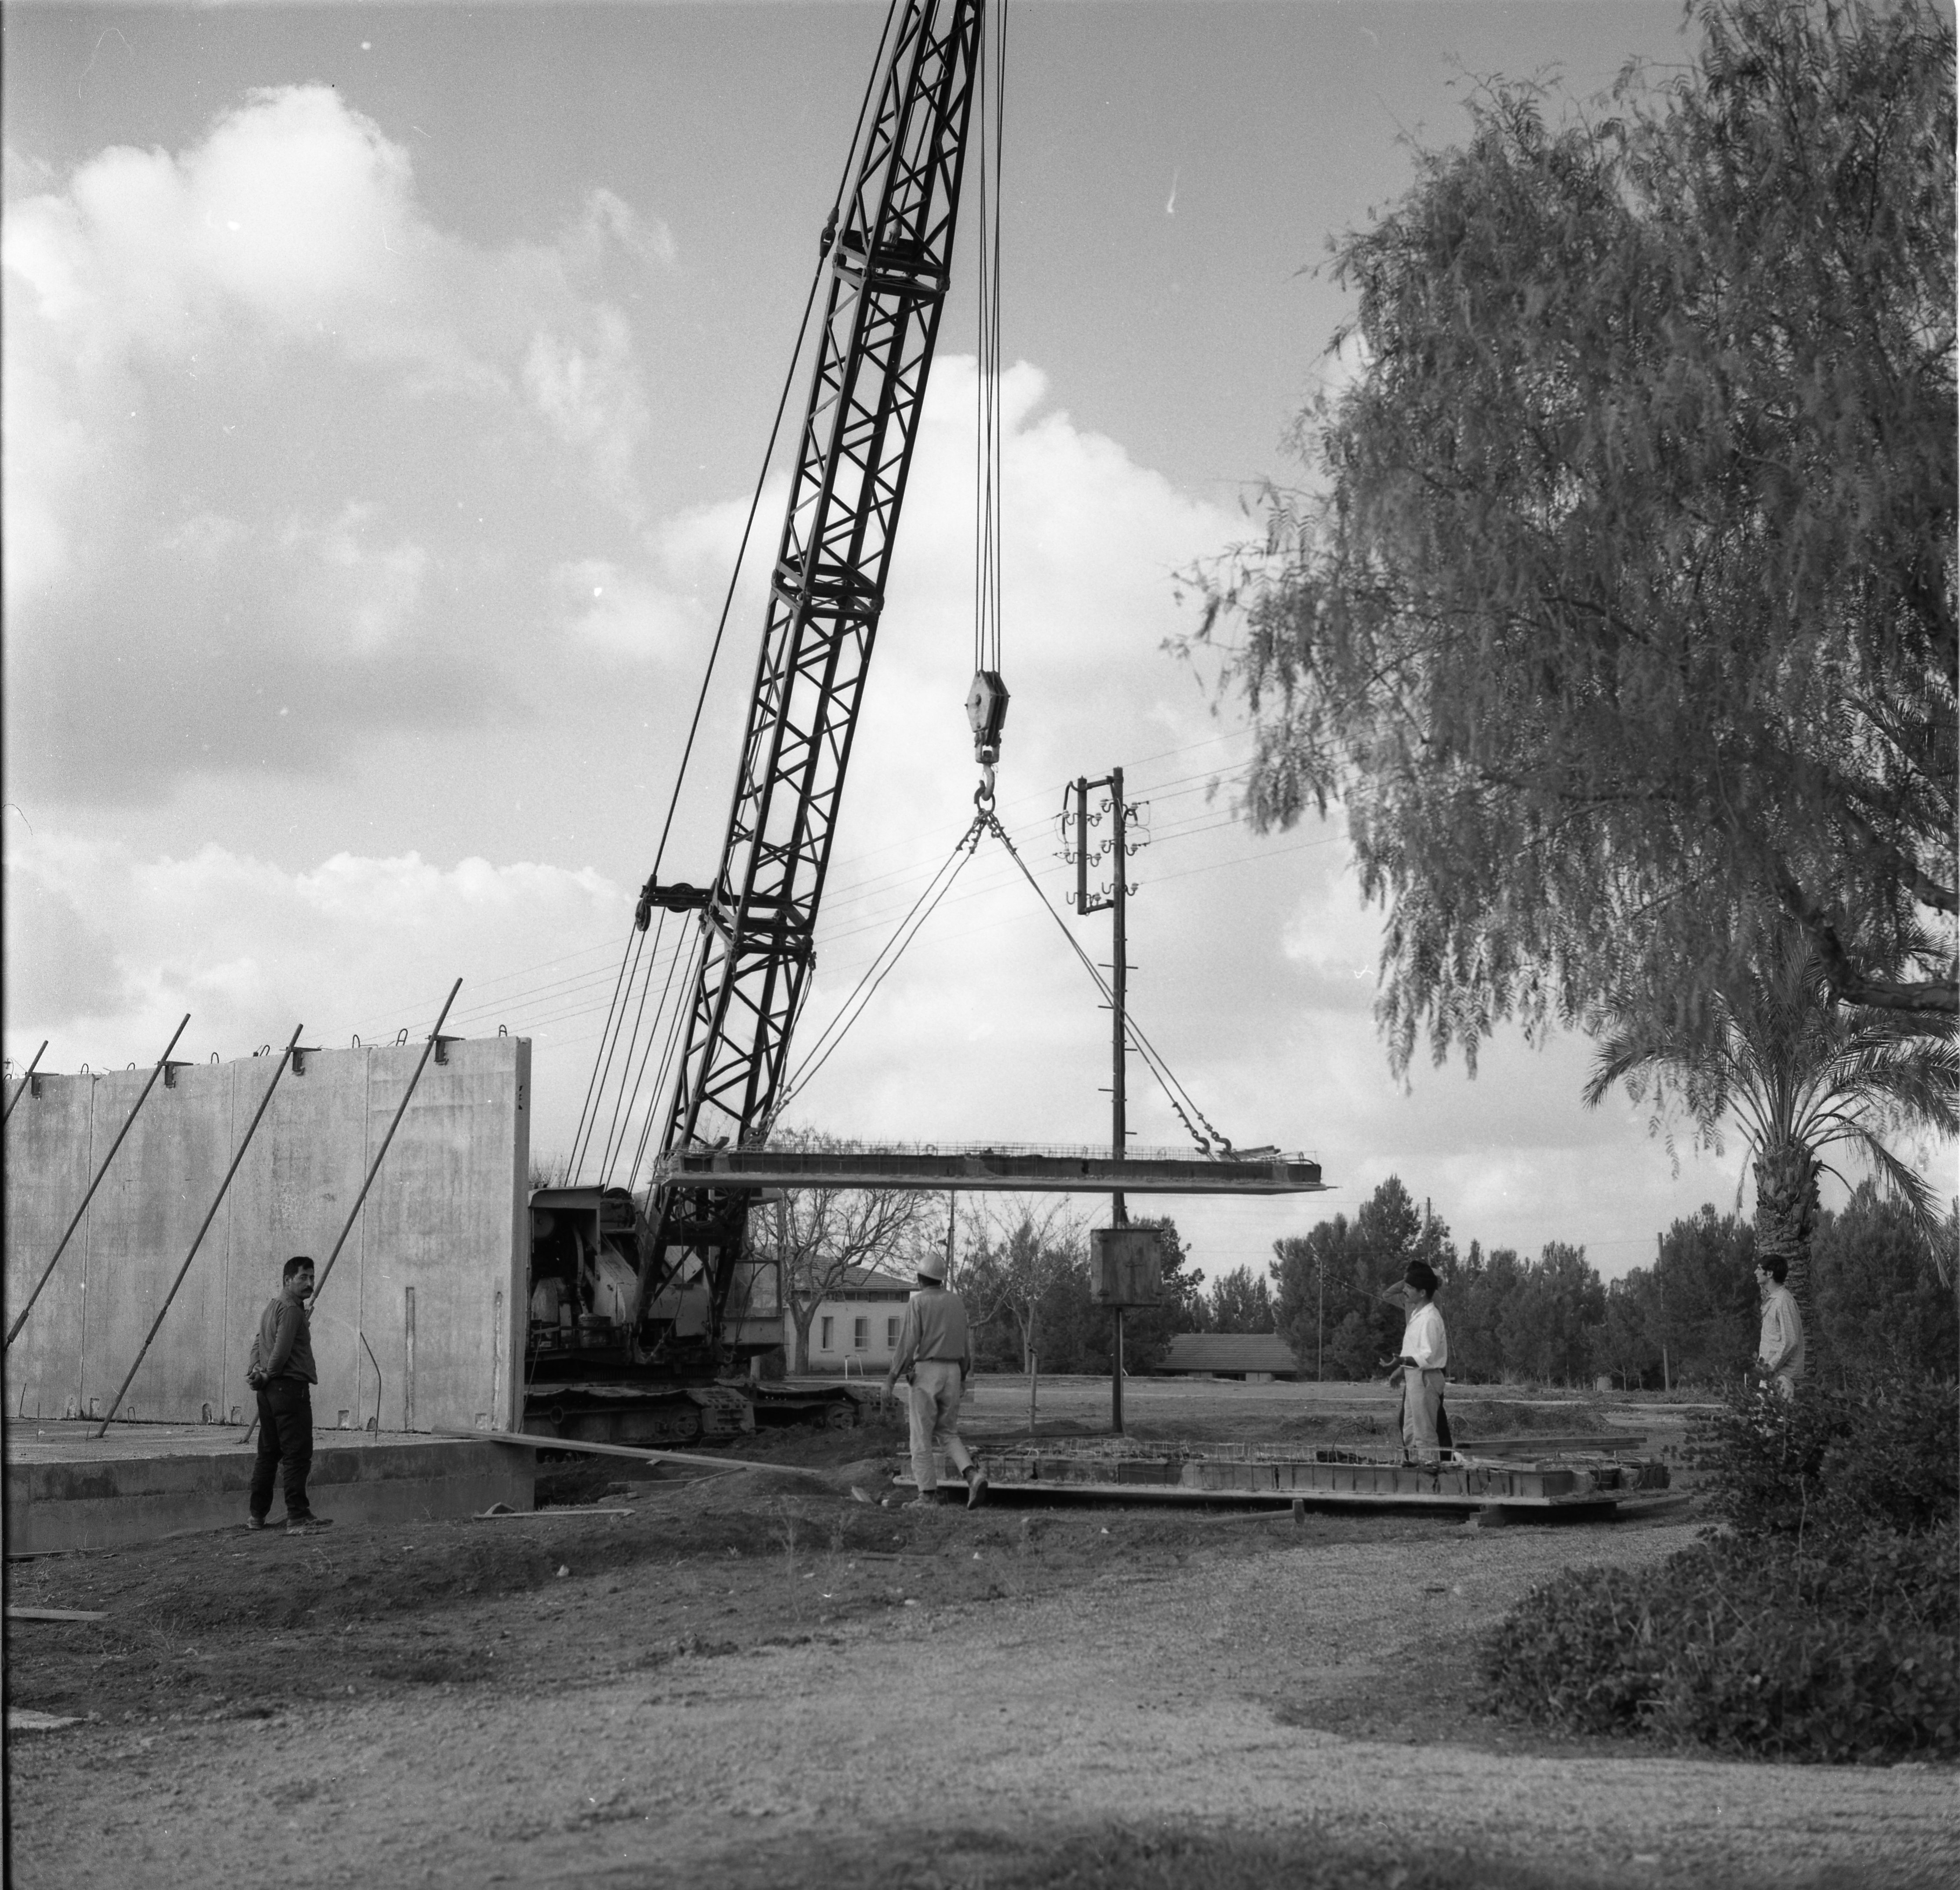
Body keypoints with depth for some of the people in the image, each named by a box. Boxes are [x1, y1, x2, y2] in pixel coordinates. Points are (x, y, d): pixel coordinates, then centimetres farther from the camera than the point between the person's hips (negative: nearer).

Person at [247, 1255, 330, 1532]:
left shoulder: (272, 1308, 20)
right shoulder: (291, 1310, -12)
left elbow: (258, 1342, 22)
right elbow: (282, 1350, -20)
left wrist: (255, 1368, 7)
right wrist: (268, 1374, -6)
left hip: (269, 1391, 10)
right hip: (291, 1386, -10)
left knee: (268, 1454, 13)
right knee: (297, 1454, -9)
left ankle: (257, 1516, 15)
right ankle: (298, 1515, -11)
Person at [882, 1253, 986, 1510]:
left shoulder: (917, 1302, -8)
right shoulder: (955, 1301, 10)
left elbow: (908, 1343, -14)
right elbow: (966, 1341, 12)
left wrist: (891, 1378, -10)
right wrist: (964, 1376, 24)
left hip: (925, 1373, -5)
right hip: (952, 1373, 5)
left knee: (922, 1436, 2)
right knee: (947, 1433, 14)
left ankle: (927, 1495, 0)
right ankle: (973, 1476, -9)